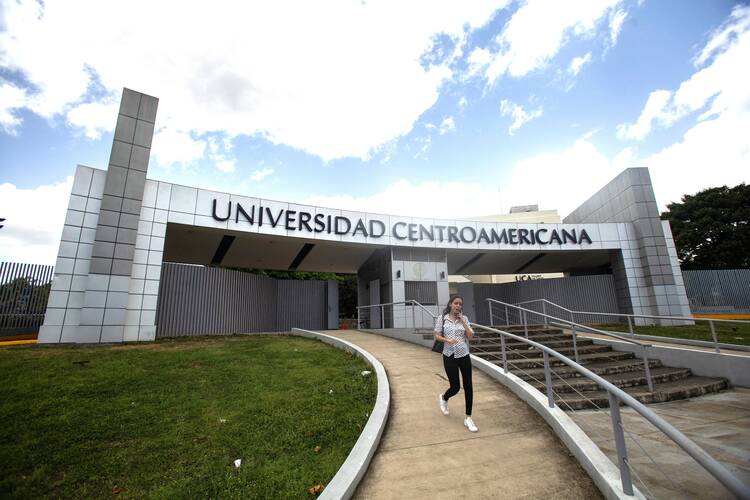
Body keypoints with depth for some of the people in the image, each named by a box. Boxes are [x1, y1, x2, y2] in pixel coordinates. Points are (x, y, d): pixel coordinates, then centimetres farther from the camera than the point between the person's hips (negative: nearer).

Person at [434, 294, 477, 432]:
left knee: (468, 387, 3)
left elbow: (470, 336, -4)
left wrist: (462, 321, -11)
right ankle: (443, 398, 39)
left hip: (464, 356, 3)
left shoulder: (464, 318, 3)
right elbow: (437, 336, -2)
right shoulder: (442, 318, -5)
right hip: (449, 356, -2)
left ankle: (468, 418, 19)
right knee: (455, 387, 4)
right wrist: (447, 340, -20)